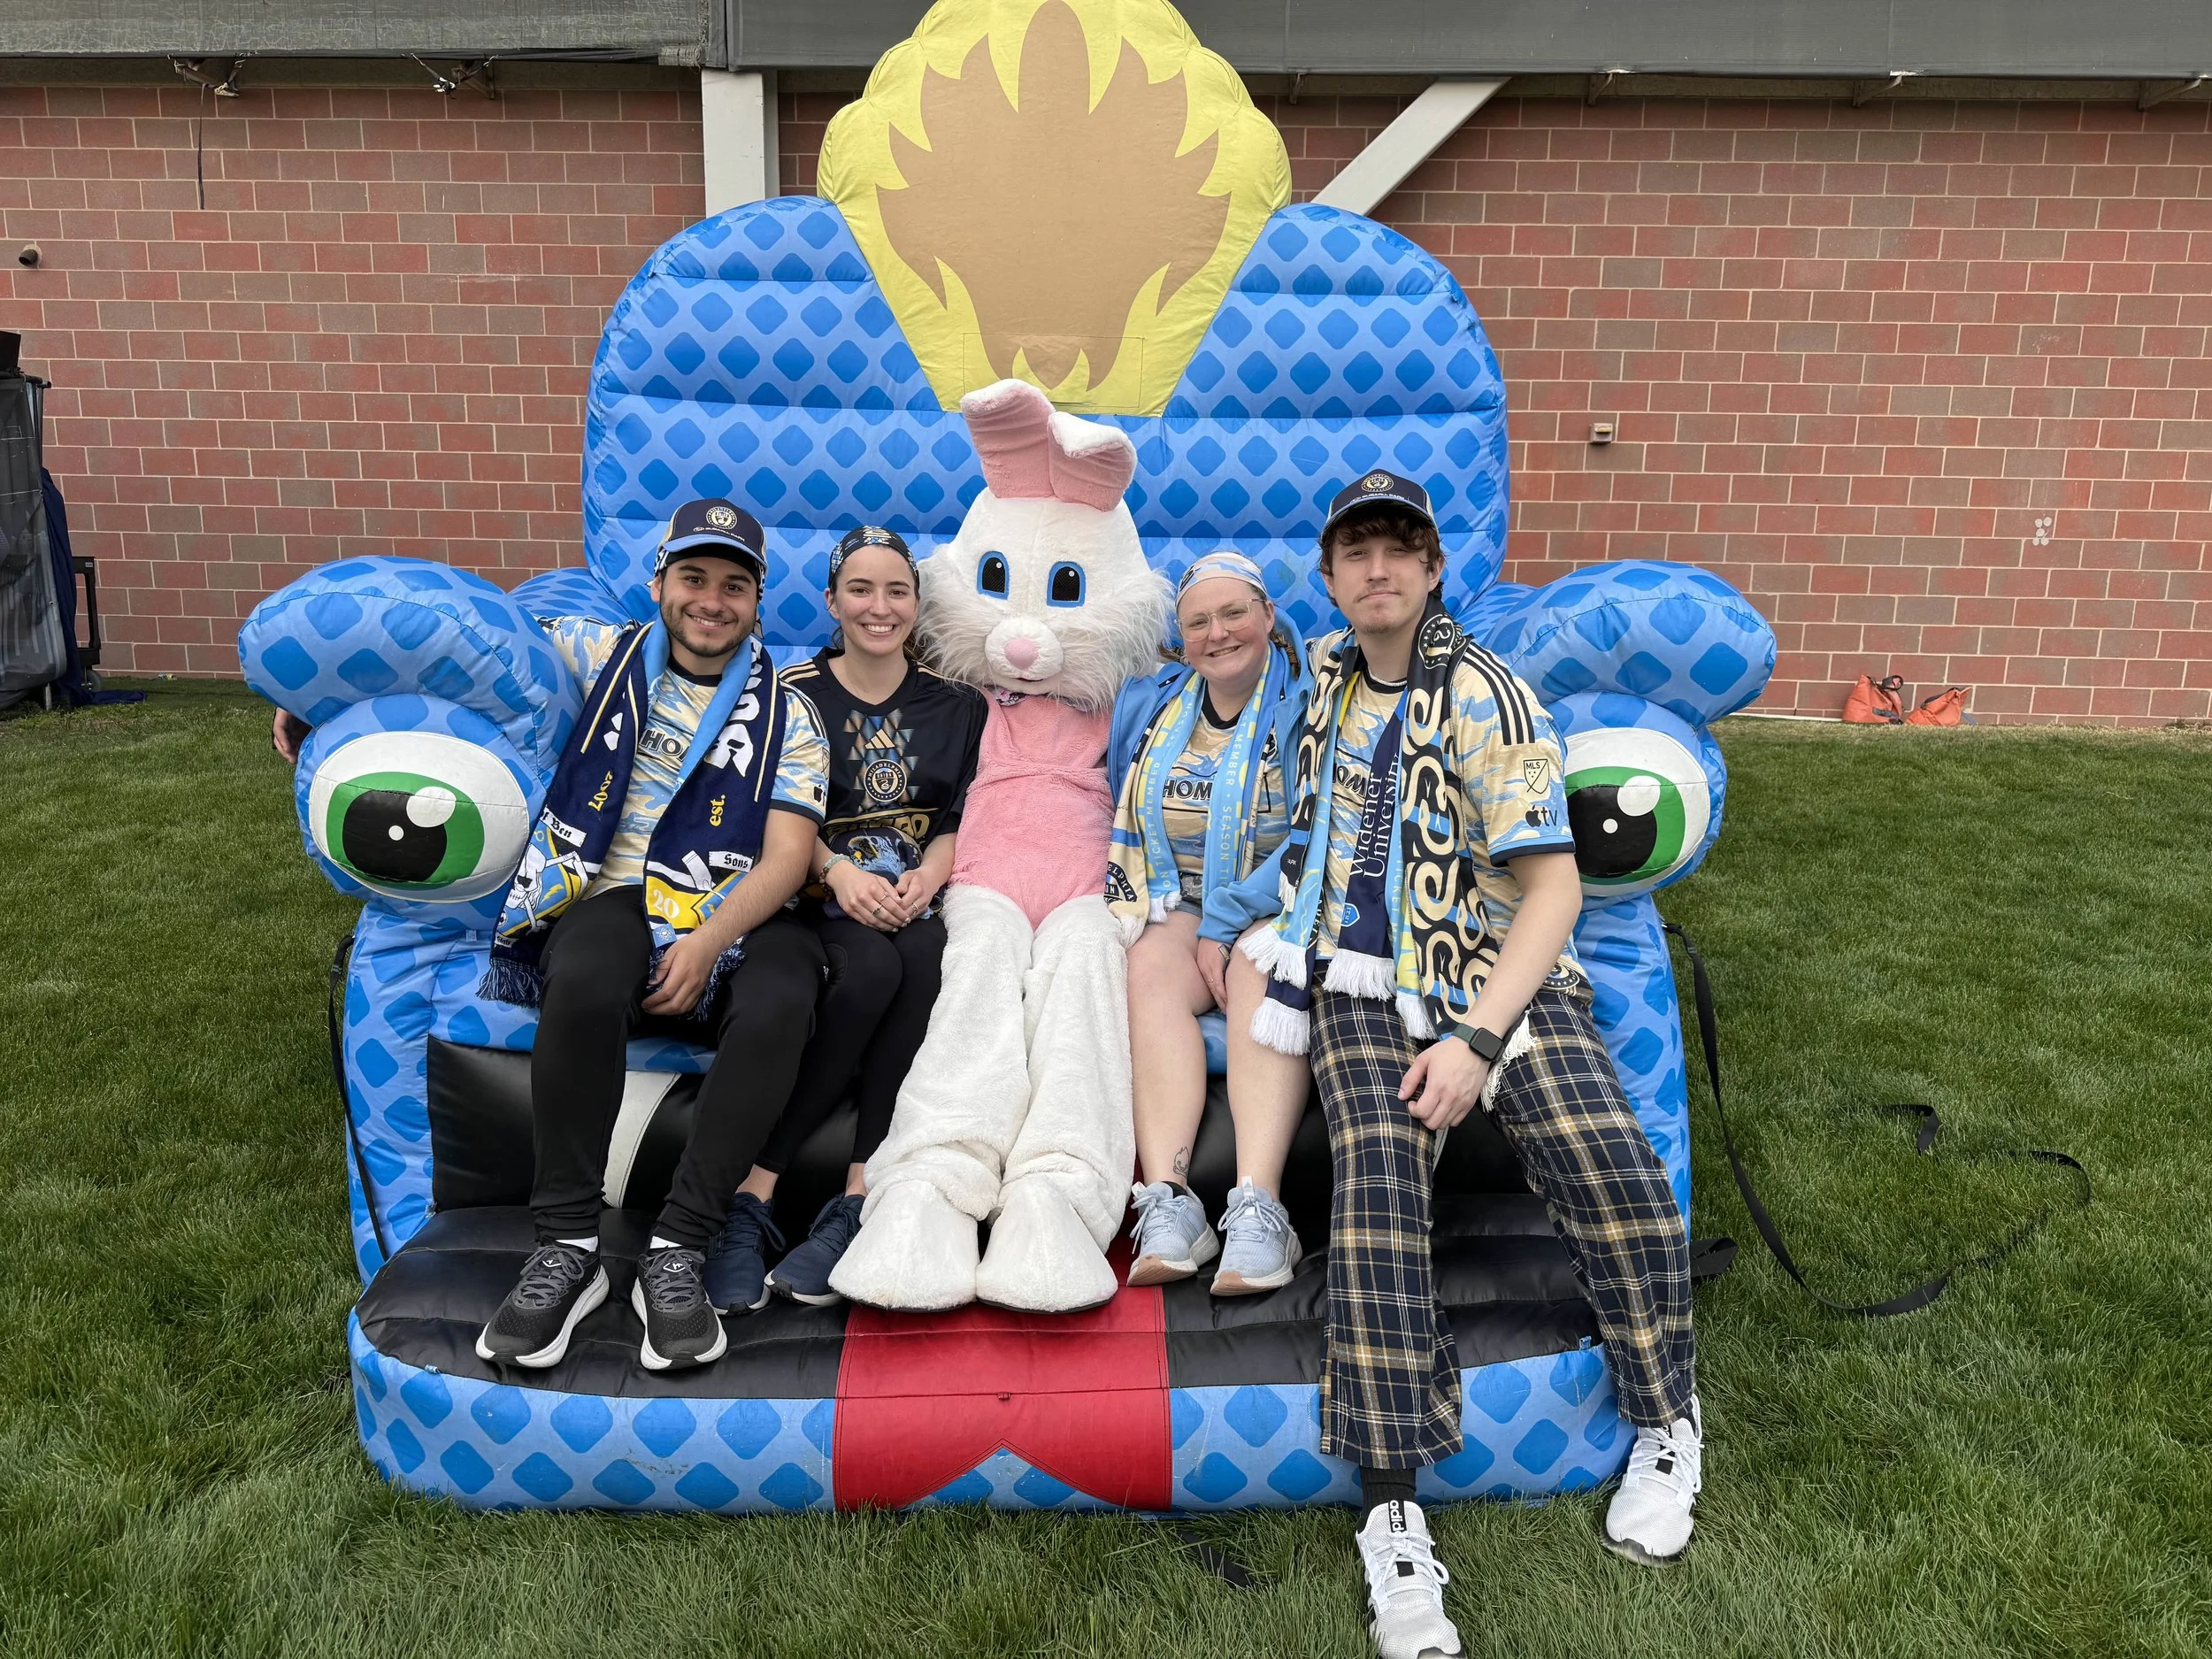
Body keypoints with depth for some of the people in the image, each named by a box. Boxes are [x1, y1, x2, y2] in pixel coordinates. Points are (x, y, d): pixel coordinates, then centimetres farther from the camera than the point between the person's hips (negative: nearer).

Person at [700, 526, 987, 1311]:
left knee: (930, 958, -36)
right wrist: (839, 873, -17)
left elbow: (962, 821, 8)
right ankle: (748, 1203, -29)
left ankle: (856, 1207, -35)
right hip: (823, 904, -1)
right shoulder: (791, 695, 9)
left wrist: (925, 878, -13)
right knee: (872, 968, -37)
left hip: (917, 902, 2)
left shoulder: (958, 706, 15)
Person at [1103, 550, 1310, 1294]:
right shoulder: (1147, 707, 12)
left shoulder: (1306, 704, -3)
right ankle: (1167, 1199, -40)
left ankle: (1258, 1206, -45)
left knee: (1261, 975, -34)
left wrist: (1225, 926, -16)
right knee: (1149, 966, -28)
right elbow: (1125, 828, 20)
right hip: (1178, 910, 3)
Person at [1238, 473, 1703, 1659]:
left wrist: (1477, 1039, -19)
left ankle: (1666, 1426, 3)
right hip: (1364, 989, 3)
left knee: (1614, 1170, -25)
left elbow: (1553, 887, -9)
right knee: (1375, 1197, -24)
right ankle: (1391, 1519, -20)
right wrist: (1249, 935, 24)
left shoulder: (1484, 696, -6)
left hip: (1499, 976, -3)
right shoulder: (1328, 672, 12)